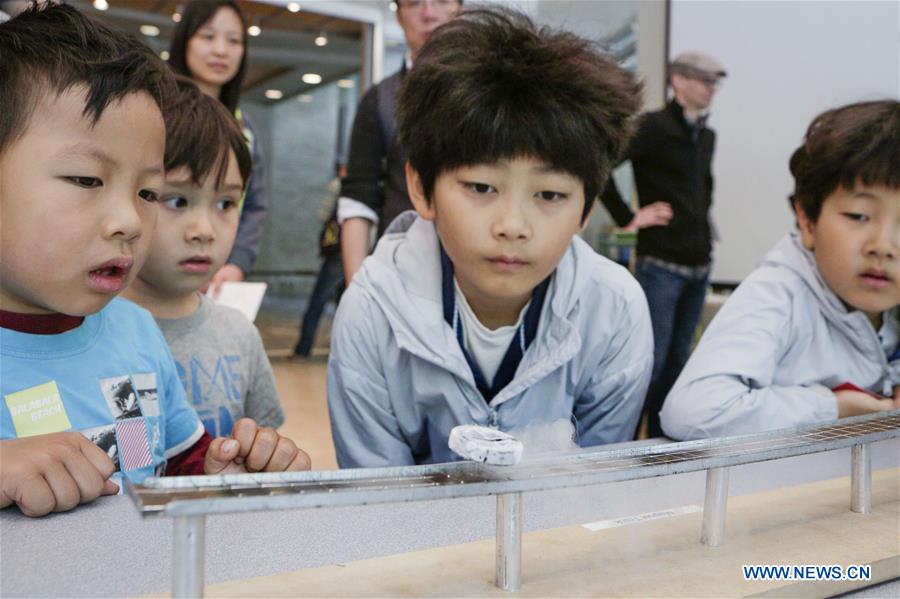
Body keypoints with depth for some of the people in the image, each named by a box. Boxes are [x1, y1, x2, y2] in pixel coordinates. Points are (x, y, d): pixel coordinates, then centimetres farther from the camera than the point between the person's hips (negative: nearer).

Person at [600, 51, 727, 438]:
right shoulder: (654, 127, -10)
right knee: (651, 360, -6)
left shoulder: (707, 136, 15)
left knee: (678, 359, 13)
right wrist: (627, 218, -17)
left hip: (698, 264, 8)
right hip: (661, 263, -8)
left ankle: (660, 444, 25)